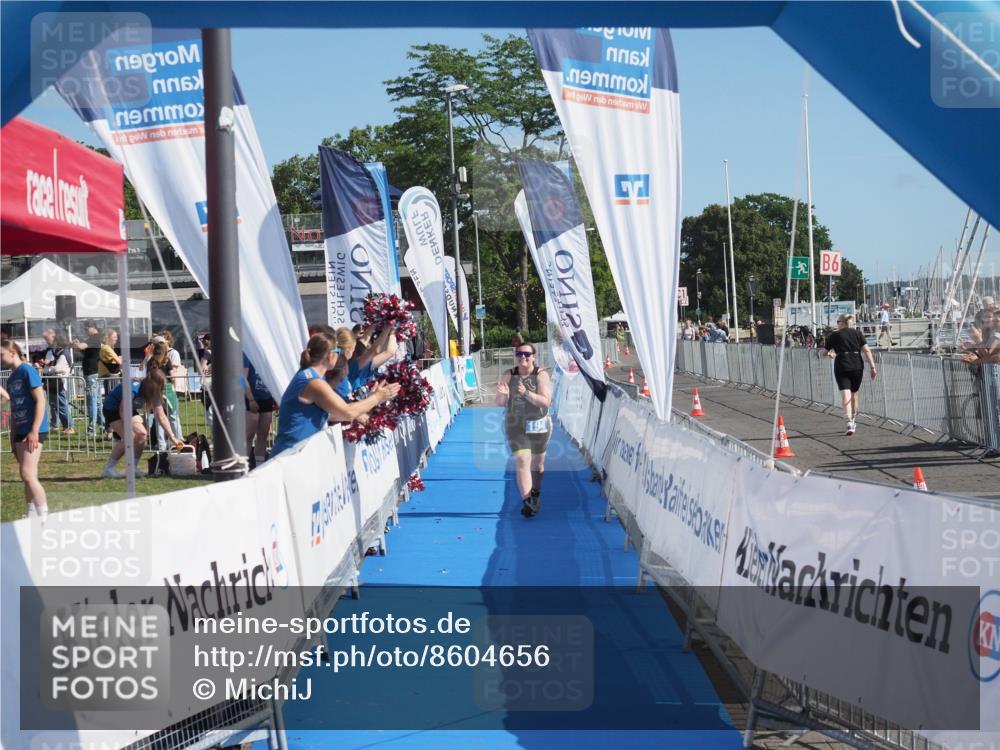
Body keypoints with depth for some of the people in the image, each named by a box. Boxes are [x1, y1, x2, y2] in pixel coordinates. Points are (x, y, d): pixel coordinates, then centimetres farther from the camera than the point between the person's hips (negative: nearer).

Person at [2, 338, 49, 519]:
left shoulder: (27, 371, -9)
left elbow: (40, 401, -14)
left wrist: (34, 431, -19)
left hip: (33, 430, -8)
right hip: (21, 430, 8)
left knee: (27, 474, -15)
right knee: (27, 476, 9)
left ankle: (44, 517, -12)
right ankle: (32, 516, 14)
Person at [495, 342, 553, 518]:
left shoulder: (541, 375, -8)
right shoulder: (508, 375, -2)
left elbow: (546, 401, -18)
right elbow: (500, 403, 0)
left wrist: (526, 393, -31)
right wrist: (503, 394, -23)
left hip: (538, 424, 0)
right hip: (515, 425, 0)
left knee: (537, 464, 14)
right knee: (522, 462, -13)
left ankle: (535, 496, 36)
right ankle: (527, 502, -17)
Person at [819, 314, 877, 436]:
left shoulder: (834, 336, 5)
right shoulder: (858, 333, 10)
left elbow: (822, 353, 7)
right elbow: (866, 350, 0)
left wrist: (829, 353, 30)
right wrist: (873, 367, -2)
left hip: (842, 367, -3)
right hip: (857, 366, 3)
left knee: (846, 396, -10)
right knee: (854, 394, 19)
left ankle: (850, 423, -27)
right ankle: (854, 420, 32)